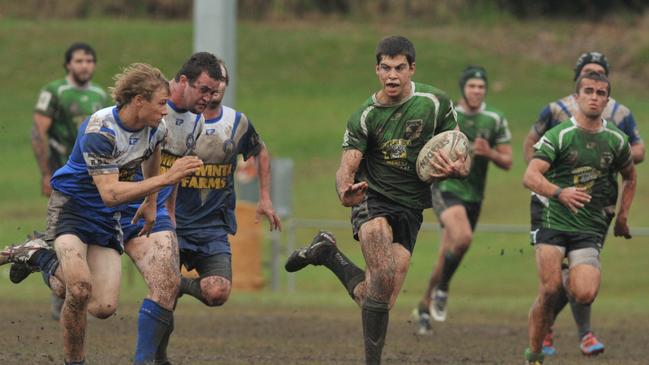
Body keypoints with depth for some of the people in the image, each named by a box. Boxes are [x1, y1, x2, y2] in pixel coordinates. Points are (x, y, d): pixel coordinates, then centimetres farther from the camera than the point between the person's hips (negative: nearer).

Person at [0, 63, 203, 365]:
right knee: (80, 289, -31)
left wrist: (151, 202, 24)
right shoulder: (99, 131, -27)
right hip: (71, 203, -7)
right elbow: (110, 193, -34)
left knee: (103, 307, -6)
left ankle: (39, 256, 15)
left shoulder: (156, 128, -5)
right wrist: (166, 178, -37)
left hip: (107, 217, 7)